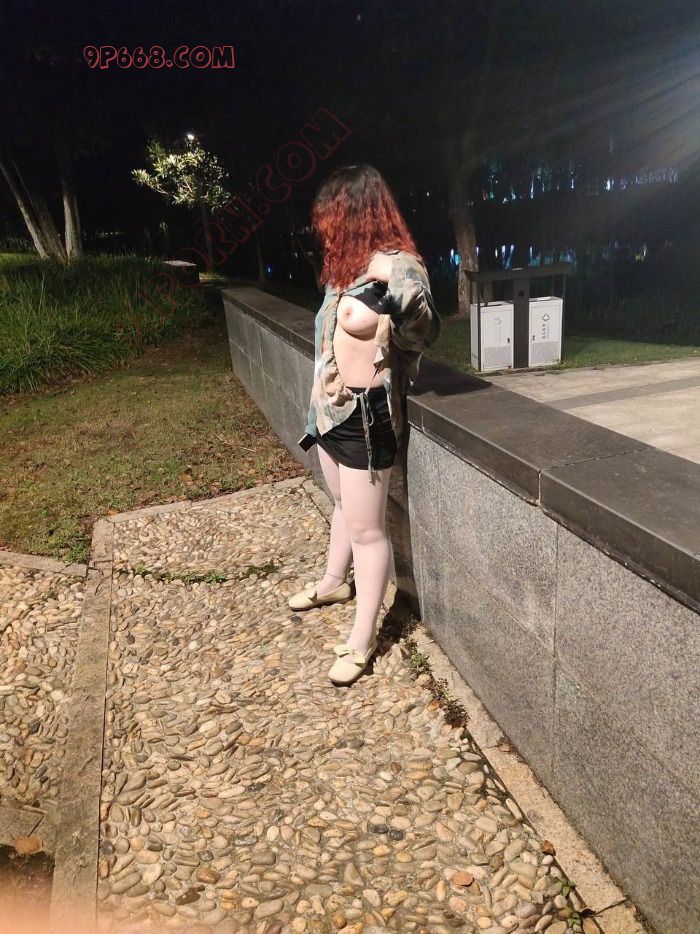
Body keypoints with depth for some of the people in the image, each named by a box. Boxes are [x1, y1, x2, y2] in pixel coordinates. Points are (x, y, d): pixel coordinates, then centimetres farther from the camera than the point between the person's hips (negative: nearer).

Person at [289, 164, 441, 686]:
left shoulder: (397, 266, -17)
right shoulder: (349, 263, 9)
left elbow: (424, 334, -25)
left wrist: (393, 301, -42)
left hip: (365, 412, -9)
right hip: (331, 407, 9)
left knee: (367, 528, 0)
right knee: (343, 505, 26)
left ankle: (363, 640, 12)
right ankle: (334, 582, 48)